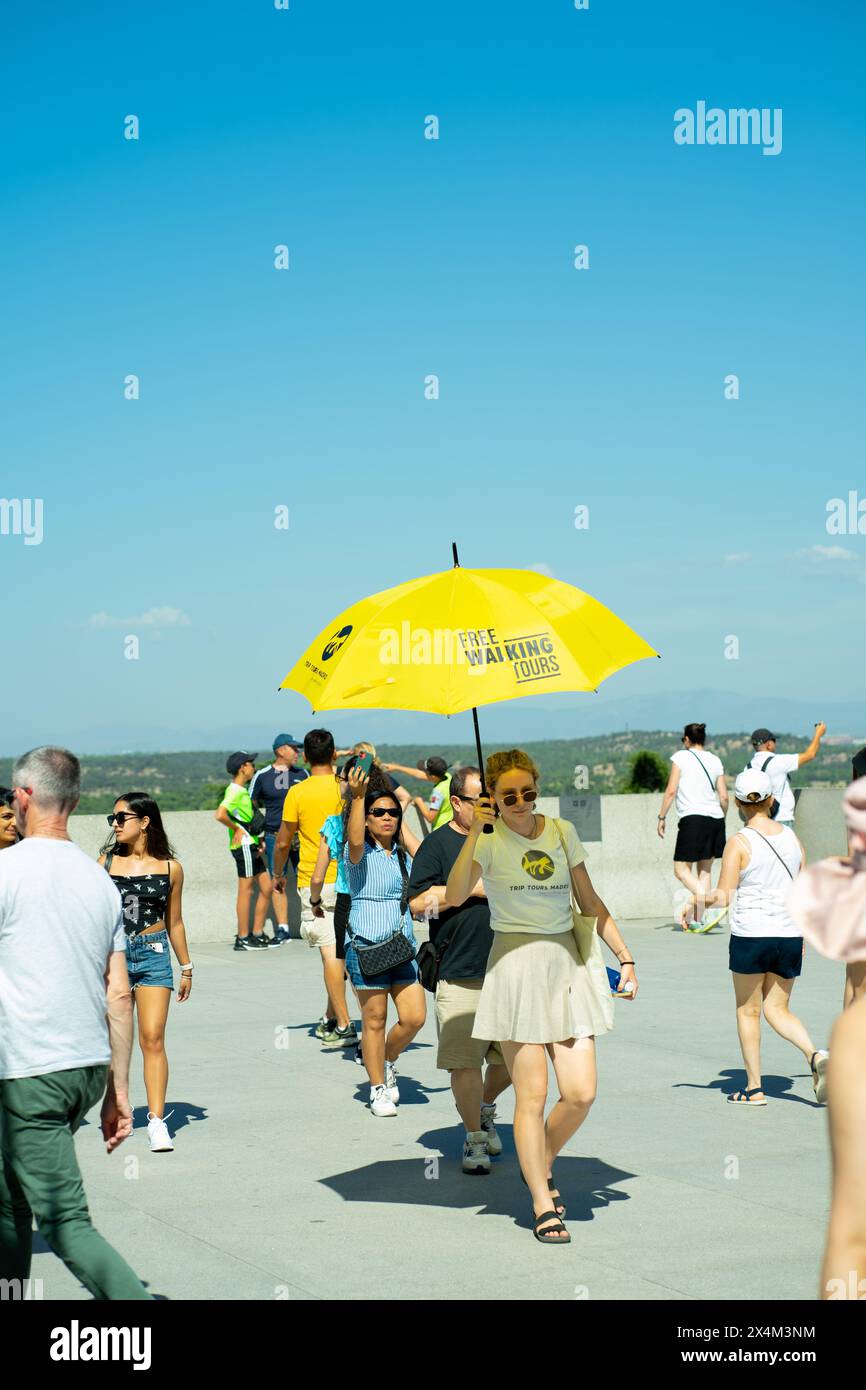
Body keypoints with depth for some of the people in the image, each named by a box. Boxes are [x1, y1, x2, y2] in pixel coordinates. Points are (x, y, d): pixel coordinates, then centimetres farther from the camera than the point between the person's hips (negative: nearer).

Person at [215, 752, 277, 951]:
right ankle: (243, 938, 0)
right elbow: (220, 815, -28)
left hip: (251, 846, 10)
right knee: (246, 890, -5)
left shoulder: (242, 791, 17)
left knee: (267, 888, 11)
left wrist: (258, 838, 16)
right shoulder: (235, 791, -14)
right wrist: (236, 829, -15)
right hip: (244, 845, -10)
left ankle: (258, 934, 16)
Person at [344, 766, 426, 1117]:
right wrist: (358, 796, -37)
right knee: (374, 1019, 0)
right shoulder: (359, 854, -4)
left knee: (414, 1017, -3)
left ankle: (387, 1062, 25)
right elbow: (355, 840, -29)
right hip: (366, 945, -5)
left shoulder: (403, 857, 15)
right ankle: (379, 1089, 12)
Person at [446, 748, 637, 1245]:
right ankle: (544, 1207, 10)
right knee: (532, 1095, -2)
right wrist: (474, 832, -26)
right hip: (516, 967, -4)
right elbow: (454, 896, -21)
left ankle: (541, 1165, 26)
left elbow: (590, 901, 16)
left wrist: (624, 954, 13)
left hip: (567, 963, 4)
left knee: (581, 1093, -2)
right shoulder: (490, 840, -5)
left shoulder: (562, 832, 8)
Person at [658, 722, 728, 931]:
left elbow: (671, 791, -6)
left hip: (693, 818, -6)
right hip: (715, 819, 6)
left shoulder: (681, 757, 0)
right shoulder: (715, 761, 13)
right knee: (705, 870, 13)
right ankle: (698, 921, 12)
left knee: (681, 870, -1)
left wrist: (662, 817, 1)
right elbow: (724, 797, 9)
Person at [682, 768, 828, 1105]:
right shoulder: (792, 837, 6)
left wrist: (693, 903, 6)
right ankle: (814, 1054, -11)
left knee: (748, 1011, 11)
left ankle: (754, 1088, 14)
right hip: (789, 936, 4)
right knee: (778, 1010, 15)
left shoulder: (739, 843, -9)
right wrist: (803, 937, 24)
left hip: (750, 935, -4)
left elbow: (723, 896, -12)